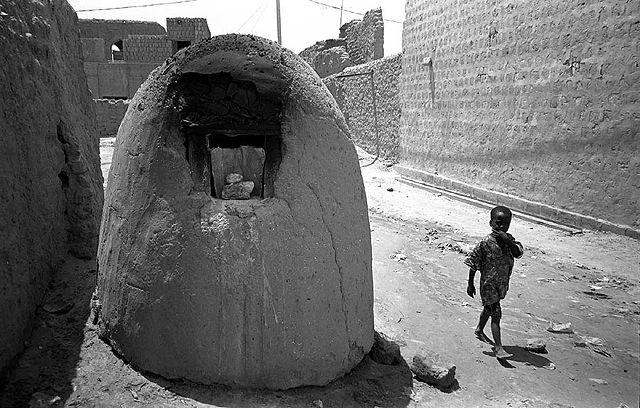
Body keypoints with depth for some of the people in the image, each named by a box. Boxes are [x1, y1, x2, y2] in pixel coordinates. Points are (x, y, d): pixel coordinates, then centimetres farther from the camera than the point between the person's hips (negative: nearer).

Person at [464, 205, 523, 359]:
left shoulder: (509, 239, -1)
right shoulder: (486, 243, -18)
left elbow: (518, 253, -19)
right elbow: (473, 264, -11)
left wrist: (507, 241, -33)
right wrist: (470, 284, -8)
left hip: (502, 283, 6)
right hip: (489, 283, -6)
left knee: (489, 309, 24)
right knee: (496, 313, -8)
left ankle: (479, 331, 47)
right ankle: (498, 348, -3)